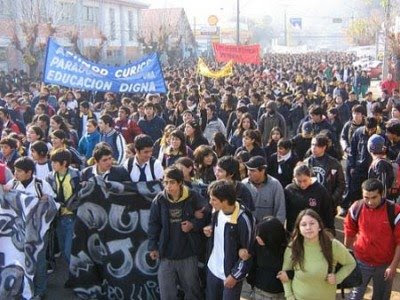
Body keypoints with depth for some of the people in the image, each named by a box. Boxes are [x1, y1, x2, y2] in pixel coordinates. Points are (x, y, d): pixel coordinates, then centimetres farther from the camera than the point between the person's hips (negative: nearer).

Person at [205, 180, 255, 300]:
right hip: (213, 269, 6)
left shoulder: (243, 219, -25)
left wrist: (235, 275, -14)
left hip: (231, 274, -6)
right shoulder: (217, 211, -5)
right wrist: (210, 231, -6)